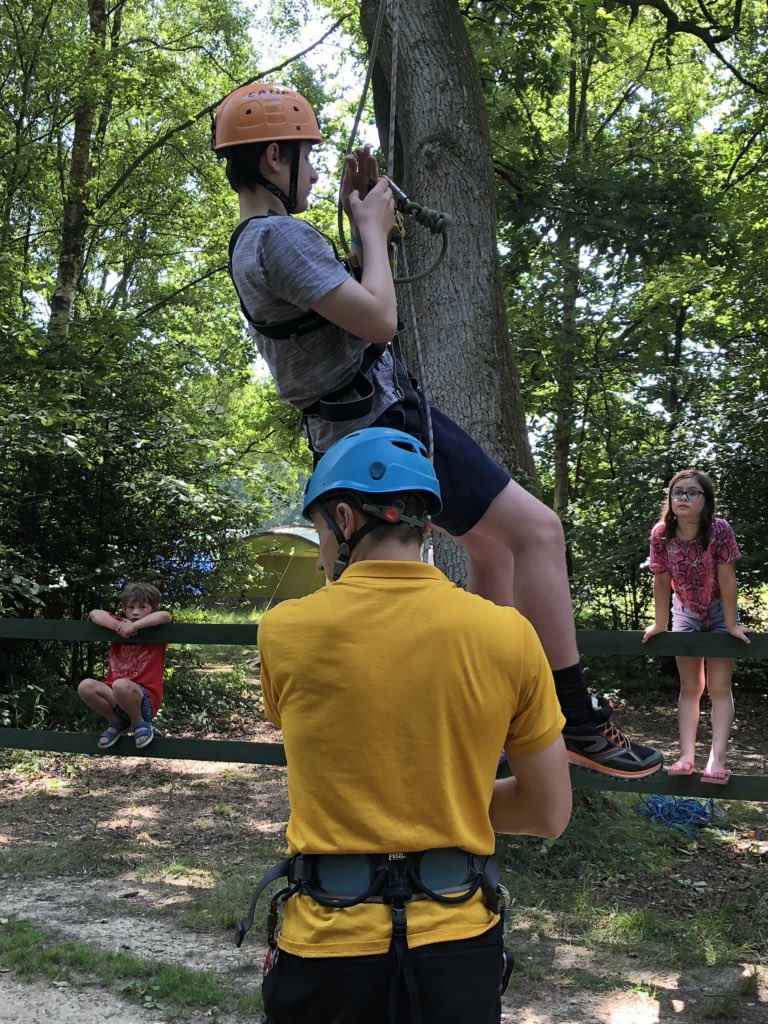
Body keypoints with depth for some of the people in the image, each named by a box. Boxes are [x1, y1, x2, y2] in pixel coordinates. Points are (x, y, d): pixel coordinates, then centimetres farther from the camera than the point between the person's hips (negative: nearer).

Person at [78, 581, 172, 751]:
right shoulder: (120, 626, 12)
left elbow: (165, 616, -22)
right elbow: (94, 614, 0)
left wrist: (133, 626, -22)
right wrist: (118, 626, -14)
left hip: (145, 699, -5)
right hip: (115, 697, 5)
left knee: (121, 685, -36)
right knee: (86, 686, -21)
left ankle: (140, 723, -6)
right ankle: (117, 722, 4)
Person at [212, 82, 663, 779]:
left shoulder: (251, 244, 16)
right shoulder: (279, 236, -17)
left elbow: (344, 297, 25)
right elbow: (379, 320, -24)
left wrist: (360, 222, 14)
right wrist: (373, 227, -9)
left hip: (359, 429, 11)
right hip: (387, 423, -11)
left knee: (493, 544, 18)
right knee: (538, 528, -13)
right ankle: (575, 717, -10)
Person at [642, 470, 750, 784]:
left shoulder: (719, 530, -28)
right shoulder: (660, 534, -20)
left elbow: (727, 579, -22)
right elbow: (662, 581, -11)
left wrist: (731, 625, -17)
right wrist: (660, 623, -5)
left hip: (720, 611, -3)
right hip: (685, 613, 3)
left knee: (719, 687, -6)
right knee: (690, 687, 5)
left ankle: (717, 760, -11)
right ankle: (686, 756, 4)